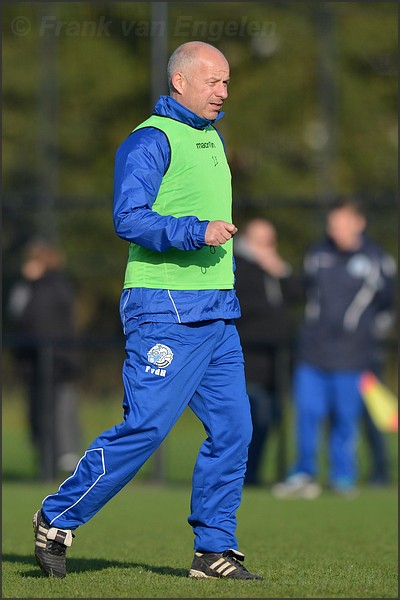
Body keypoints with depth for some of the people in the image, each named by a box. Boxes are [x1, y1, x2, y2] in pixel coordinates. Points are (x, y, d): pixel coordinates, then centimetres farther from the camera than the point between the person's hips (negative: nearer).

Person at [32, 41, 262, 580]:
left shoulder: (212, 138, 20)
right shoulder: (150, 141, -9)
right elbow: (129, 219, -19)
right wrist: (196, 232, -29)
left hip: (217, 313, 8)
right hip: (165, 311, -8)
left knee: (232, 428, 1)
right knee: (145, 426, -11)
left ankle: (215, 550, 9)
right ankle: (56, 521, 2)